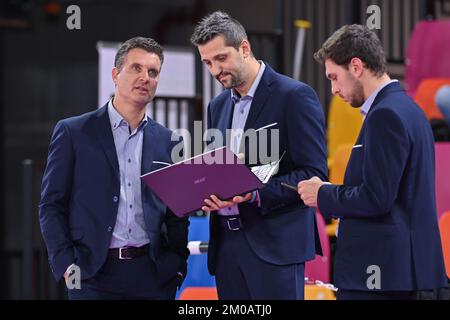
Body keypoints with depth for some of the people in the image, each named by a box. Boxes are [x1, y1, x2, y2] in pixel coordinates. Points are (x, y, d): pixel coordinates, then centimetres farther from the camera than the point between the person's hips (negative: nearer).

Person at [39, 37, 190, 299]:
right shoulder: (73, 132, 2)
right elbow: (52, 206, 1)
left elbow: (176, 213, 14)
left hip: (153, 277, 3)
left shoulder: (167, 141, 10)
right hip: (94, 277, -2)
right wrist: (66, 264, -8)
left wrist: (177, 265, 2)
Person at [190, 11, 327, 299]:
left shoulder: (295, 96, -6)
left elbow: (314, 174, -10)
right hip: (227, 243, 7)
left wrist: (256, 192, -21)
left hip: (275, 243, -7)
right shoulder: (218, 105, 17)